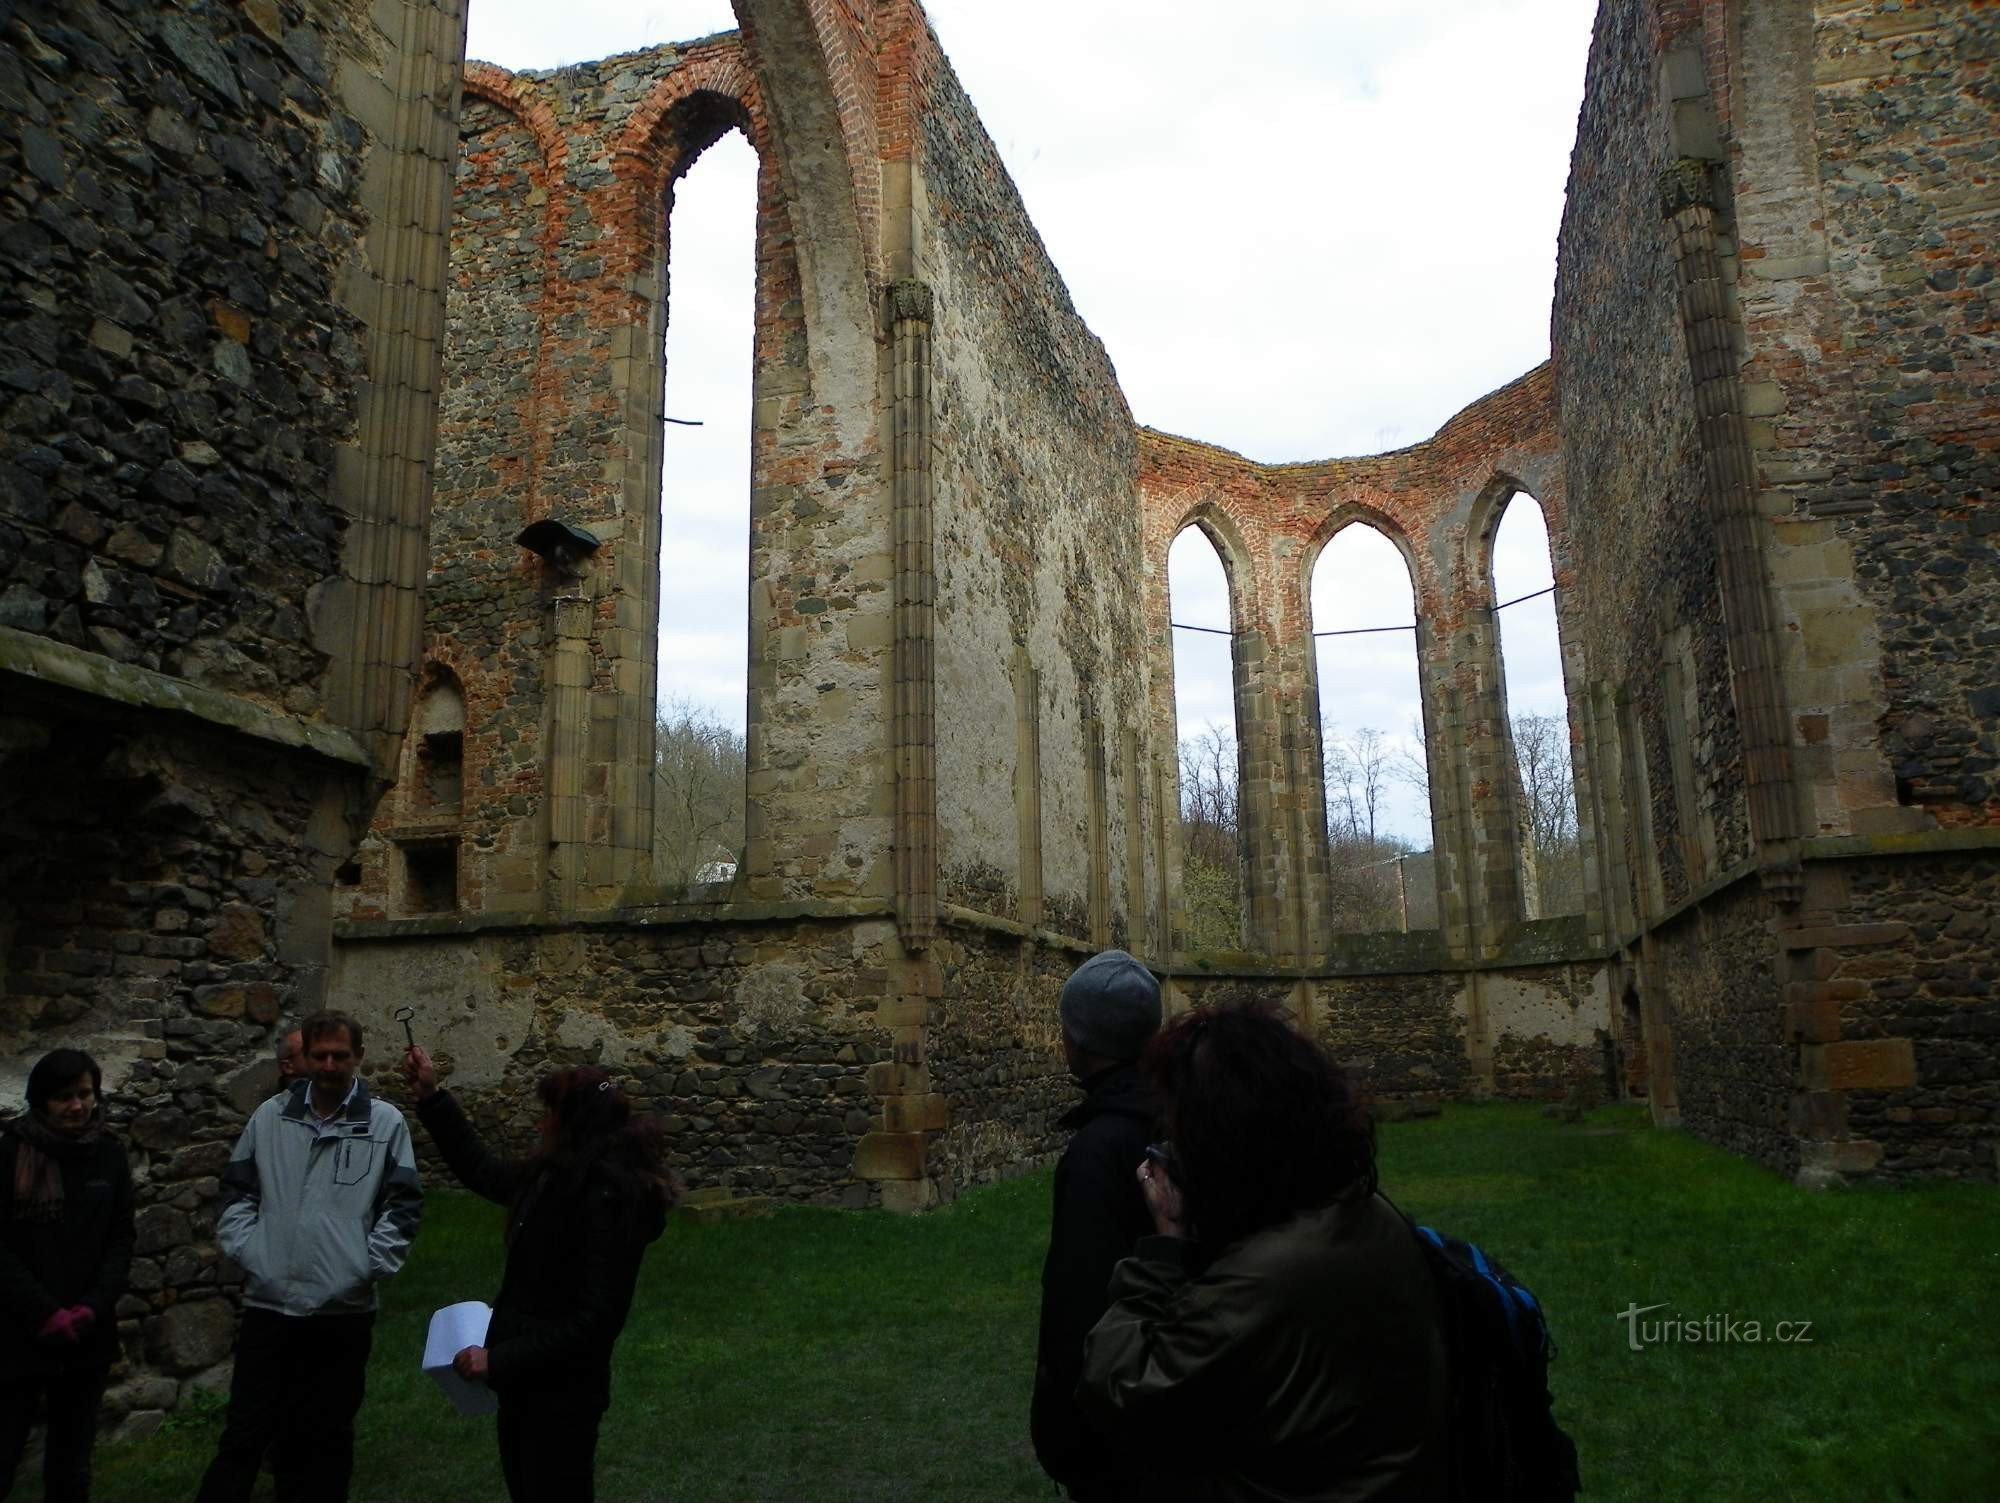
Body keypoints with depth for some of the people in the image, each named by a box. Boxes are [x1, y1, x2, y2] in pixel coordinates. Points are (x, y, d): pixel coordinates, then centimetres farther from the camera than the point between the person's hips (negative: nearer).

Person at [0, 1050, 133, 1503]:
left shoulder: (109, 1154, 4)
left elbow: (121, 1240, 5)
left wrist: (93, 1307, -9)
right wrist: (46, 1313, -13)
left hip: (88, 1337, 3)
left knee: (72, 1464, 12)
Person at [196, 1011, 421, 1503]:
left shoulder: (387, 1122, -3)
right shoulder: (270, 1116, 4)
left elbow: (403, 1204, -2)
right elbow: (237, 1191, 11)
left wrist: (370, 1264, -9)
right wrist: (246, 1249, 0)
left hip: (345, 1308, -1)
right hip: (268, 1302, 2)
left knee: (327, 1436, 11)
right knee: (245, 1433, 9)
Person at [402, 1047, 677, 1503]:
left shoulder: (609, 1196, -27)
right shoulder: (557, 1176, 1)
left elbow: (596, 1318, -27)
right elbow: (484, 1172, 18)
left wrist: (500, 1360, -23)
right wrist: (431, 1097, 15)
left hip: (560, 1394, -9)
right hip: (528, 1383, 9)